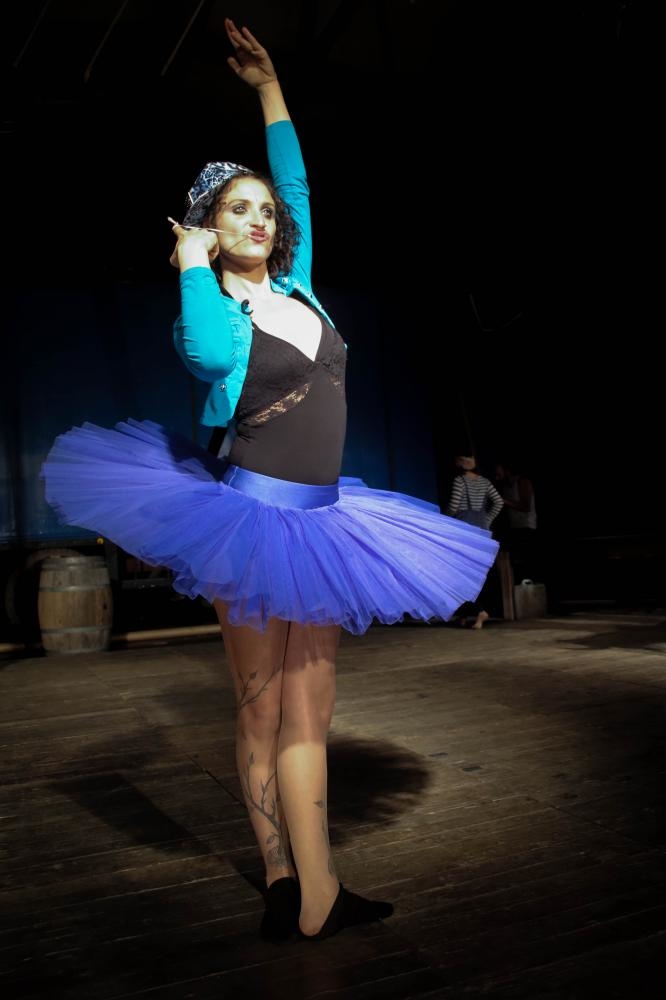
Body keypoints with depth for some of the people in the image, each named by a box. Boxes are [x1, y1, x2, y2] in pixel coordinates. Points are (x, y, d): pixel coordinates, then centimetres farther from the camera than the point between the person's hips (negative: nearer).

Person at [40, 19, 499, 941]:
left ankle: (313, 895, 14)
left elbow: (297, 181, 23)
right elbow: (212, 353, -27)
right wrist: (194, 263, -12)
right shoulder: (210, 309, -2)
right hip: (250, 516, -5)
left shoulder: (297, 286, 12)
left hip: (321, 521, 6)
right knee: (263, 709, 2)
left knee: (309, 709, 6)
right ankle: (286, 889, 14)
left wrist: (269, 85, 28)